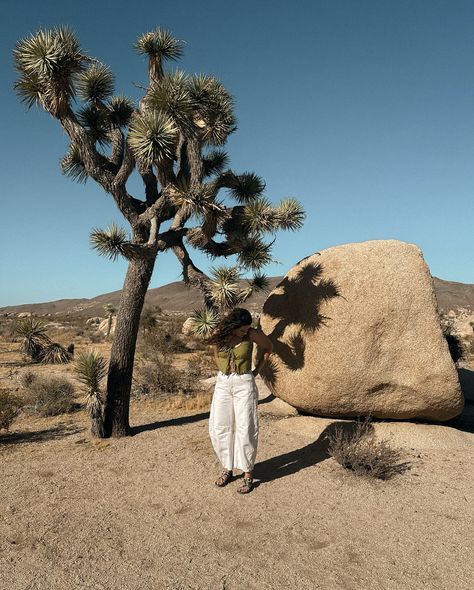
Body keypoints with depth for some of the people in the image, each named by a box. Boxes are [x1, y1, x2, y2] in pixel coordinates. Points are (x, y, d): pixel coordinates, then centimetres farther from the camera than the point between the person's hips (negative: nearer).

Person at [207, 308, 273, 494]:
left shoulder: (252, 334, -13)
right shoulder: (218, 334, -6)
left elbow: (268, 347, 6)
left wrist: (257, 370, 4)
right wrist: (224, 371, 6)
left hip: (244, 383, -3)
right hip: (222, 383, 3)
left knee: (245, 429, -3)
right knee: (219, 428, 6)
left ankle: (248, 474, 12)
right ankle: (227, 469, 24)